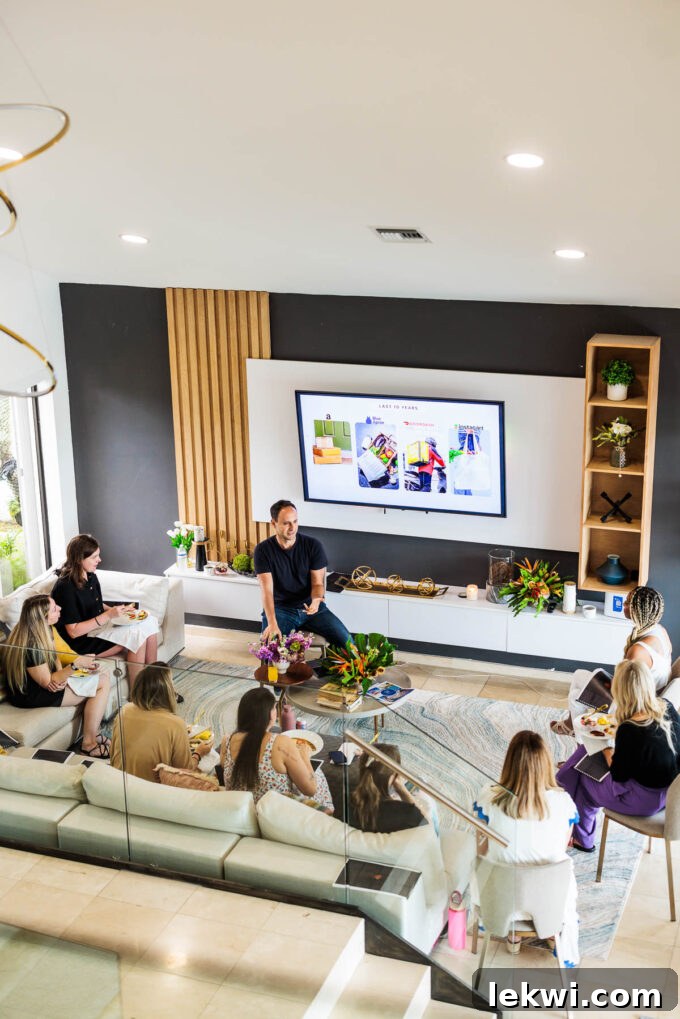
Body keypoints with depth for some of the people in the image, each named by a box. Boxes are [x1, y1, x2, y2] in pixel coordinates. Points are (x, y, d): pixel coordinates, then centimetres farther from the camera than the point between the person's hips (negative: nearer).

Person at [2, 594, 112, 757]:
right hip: (31, 697, -9)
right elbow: (47, 682, -22)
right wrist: (75, 664, -30)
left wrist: (62, 675, -8)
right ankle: (89, 744, -1)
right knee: (101, 684, -10)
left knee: (103, 680, 2)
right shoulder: (31, 645, -30)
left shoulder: (43, 631, -3)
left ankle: (92, 733, 8)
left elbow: (54, 656, 12)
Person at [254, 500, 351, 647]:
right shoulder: (263, 550, -10)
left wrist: (316, 601, -30)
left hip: (310, 606, 2)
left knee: (344, 639, -19)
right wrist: (272, 623, -33)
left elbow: (318, 583, -5)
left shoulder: (313, 545, -5)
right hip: (280, 609, -1)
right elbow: (267, 590, -18)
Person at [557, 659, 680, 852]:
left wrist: (608, 752, 1)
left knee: (582, 779, 18)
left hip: (645, 800, -7)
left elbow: (619, 776, -16)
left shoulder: (629, 730, -30)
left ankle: (583, 839, 43)